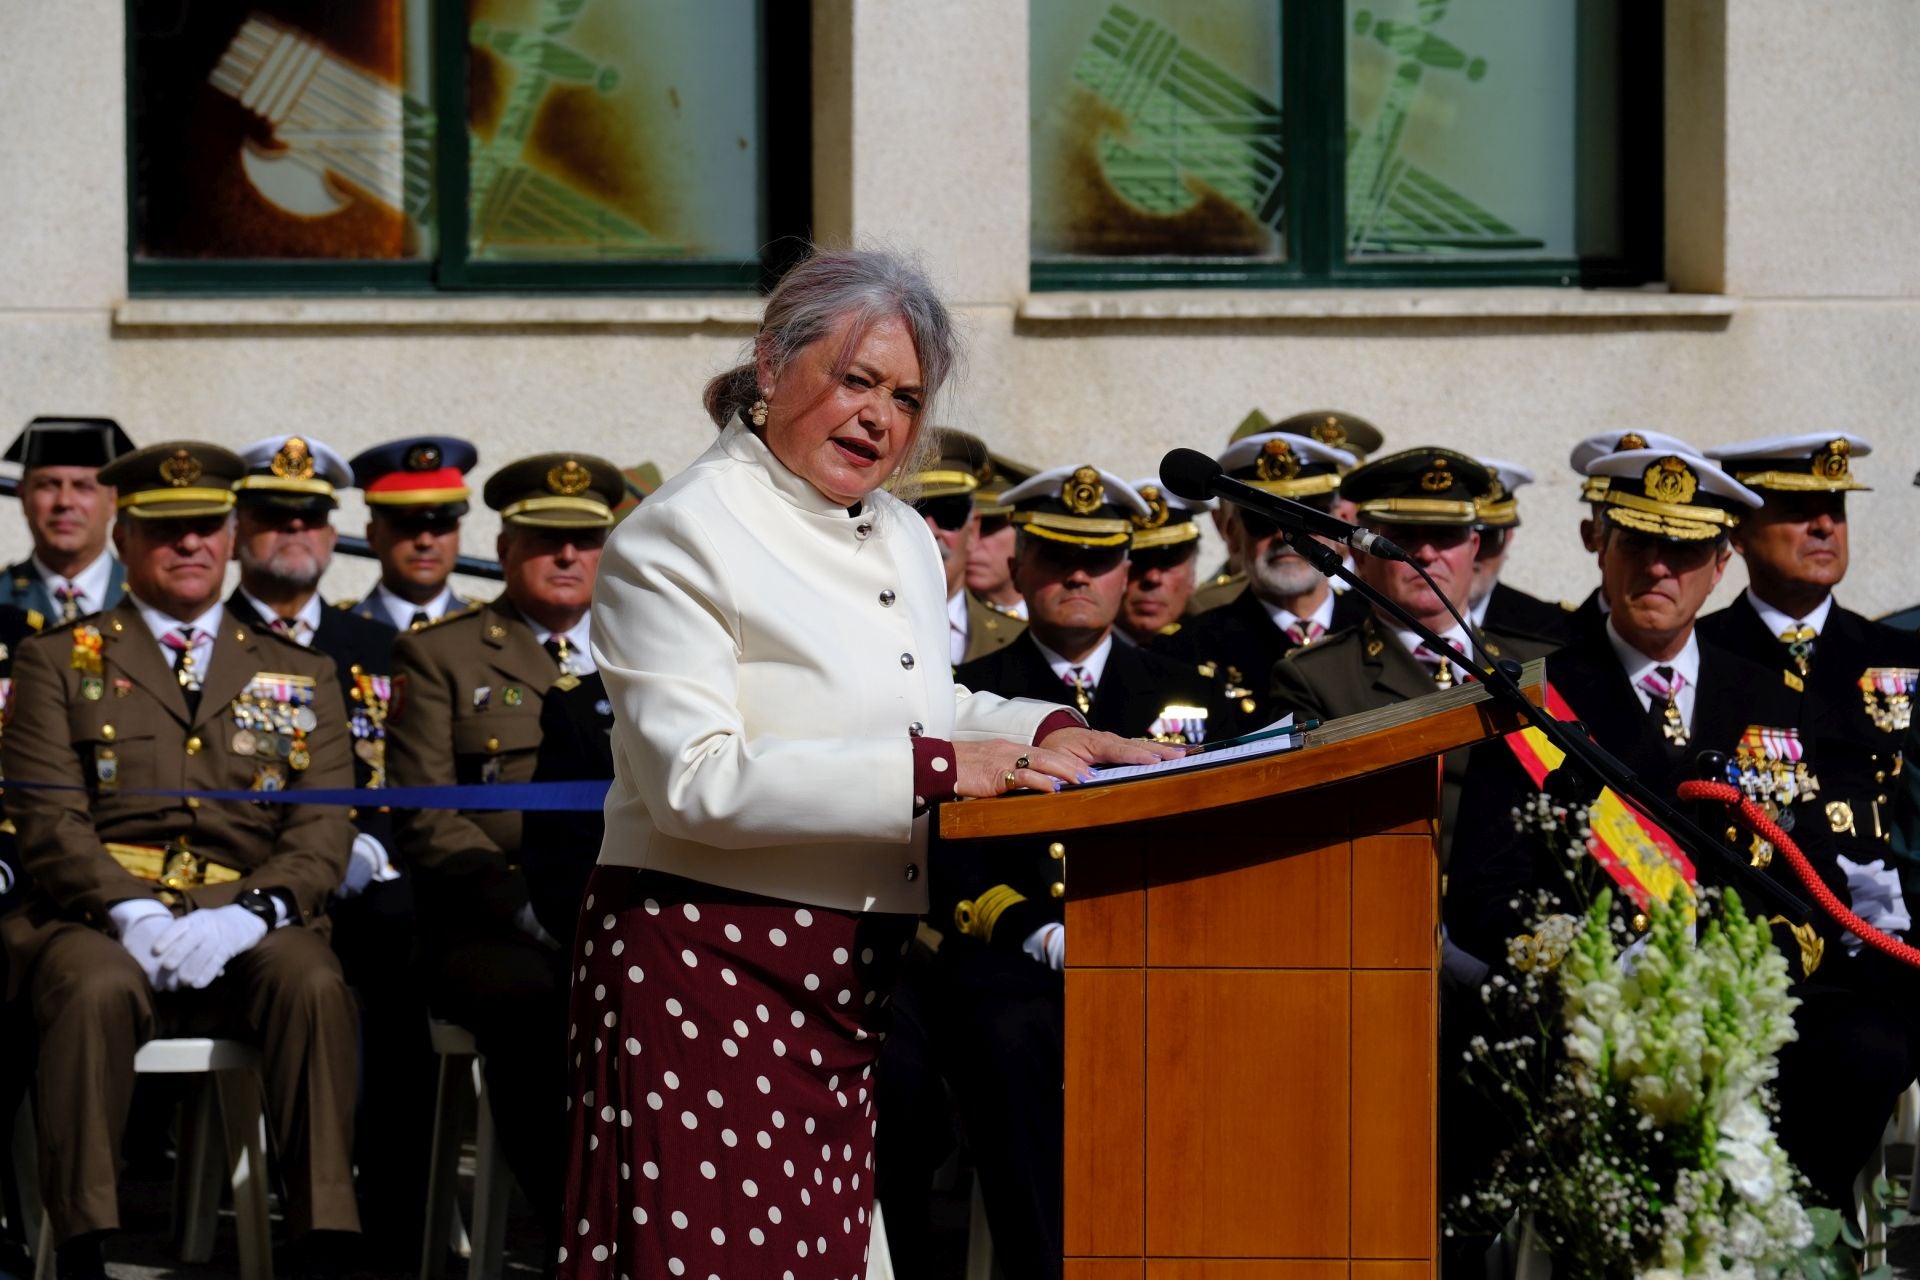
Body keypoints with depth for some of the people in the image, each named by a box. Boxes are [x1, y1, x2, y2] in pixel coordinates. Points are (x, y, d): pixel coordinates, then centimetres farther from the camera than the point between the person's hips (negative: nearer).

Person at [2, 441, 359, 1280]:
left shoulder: (299, 678, 21)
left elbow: (323, 827, 8)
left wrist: (249, 911, -13)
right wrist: (130, 912, -16)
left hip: (246, 924, 2)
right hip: (102, 919, -1)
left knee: (314, 984, -32)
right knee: (96, 989, -36)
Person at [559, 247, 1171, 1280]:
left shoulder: (901, 539, 15)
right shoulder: (680, 537, -11)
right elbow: (695, 783, -22)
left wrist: (1043, 736, 6)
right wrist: (929, 768, -24)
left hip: (850, 978, 8)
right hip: (709, 963, -8)